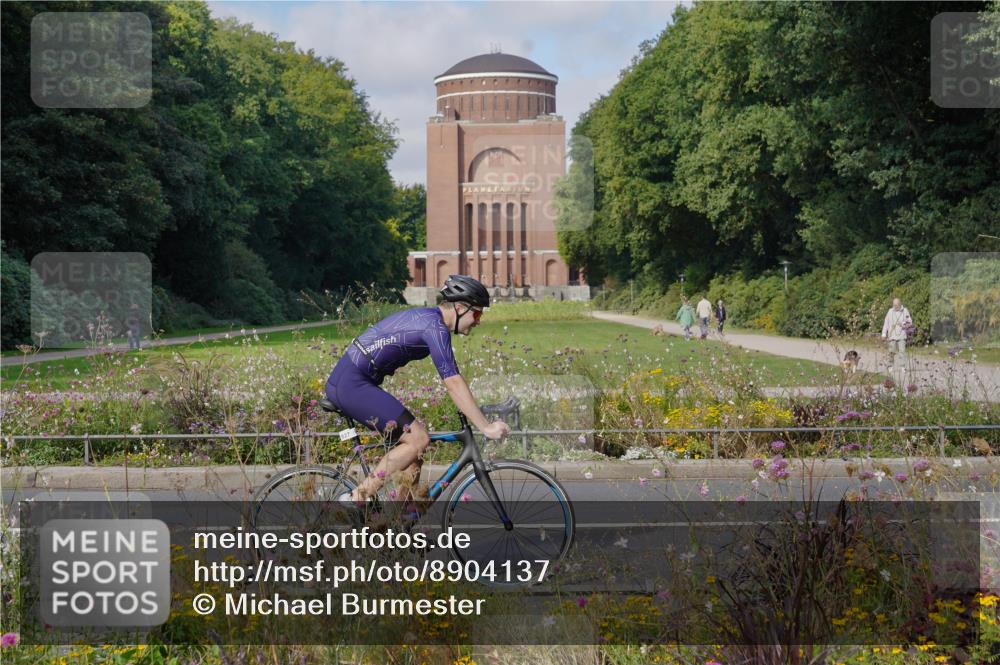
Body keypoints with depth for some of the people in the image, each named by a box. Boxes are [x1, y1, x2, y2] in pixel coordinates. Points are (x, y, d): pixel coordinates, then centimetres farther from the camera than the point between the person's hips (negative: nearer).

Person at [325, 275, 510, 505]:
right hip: (352, 384, -10)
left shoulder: (427, 317, 16)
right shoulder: (435, 327, -15)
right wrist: (485, 427, -21)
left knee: (414, 437, 13)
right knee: (418, 439, -13)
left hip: (341, 382, 10)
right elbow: (453, 384, -21)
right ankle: (355, 499, -11)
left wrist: (472, 411, 26)